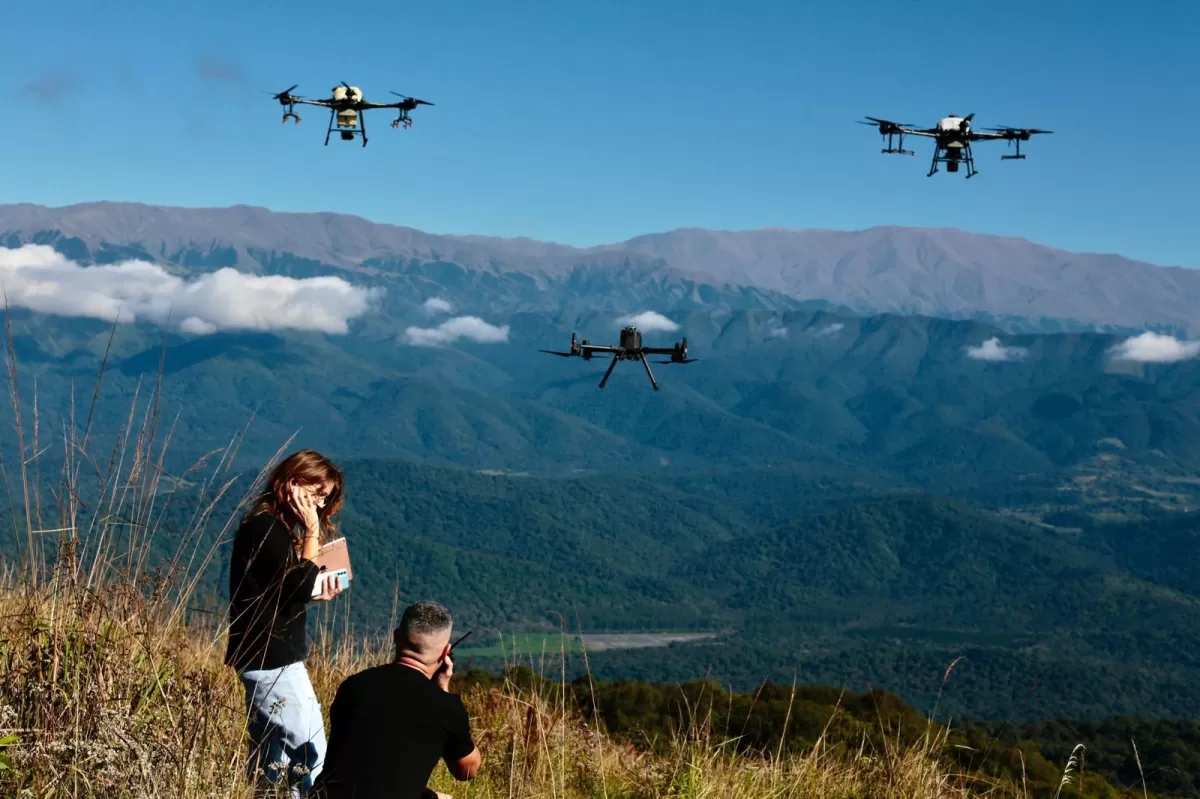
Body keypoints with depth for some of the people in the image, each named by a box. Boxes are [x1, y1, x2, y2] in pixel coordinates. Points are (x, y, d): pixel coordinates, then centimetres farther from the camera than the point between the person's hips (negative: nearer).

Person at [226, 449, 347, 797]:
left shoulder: (273, 526, 13)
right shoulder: (266, 527, -17)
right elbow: (300, 585, -22)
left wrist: (318, 594, 3)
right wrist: (312, 533, -17)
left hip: (267, 657, 11)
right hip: (271, 658, -11)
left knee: (271, 760, 15)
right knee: (311, 756, -8)